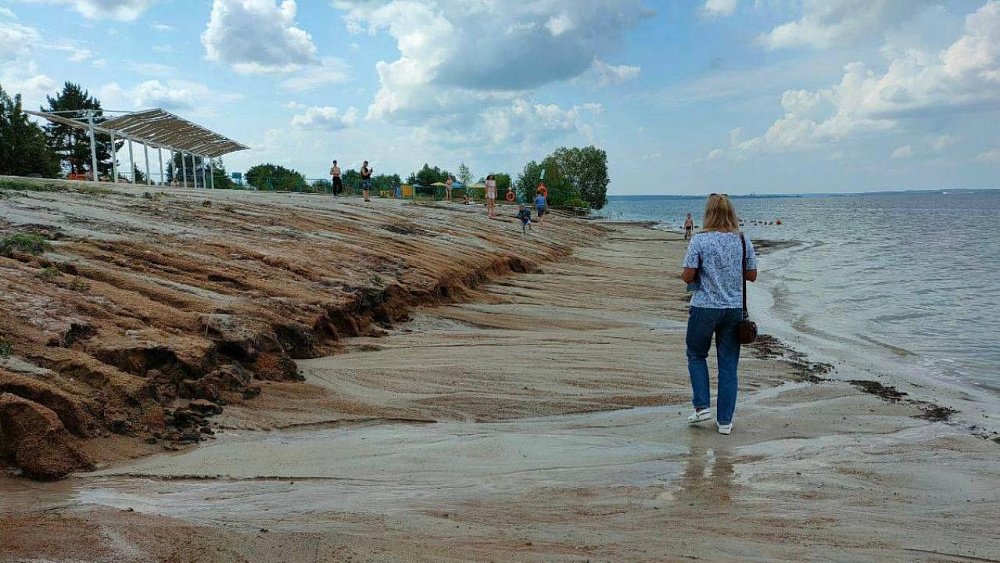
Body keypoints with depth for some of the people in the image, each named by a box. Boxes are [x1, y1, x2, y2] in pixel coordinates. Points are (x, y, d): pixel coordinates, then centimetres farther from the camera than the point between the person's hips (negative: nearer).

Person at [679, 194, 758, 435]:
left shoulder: (699, 240, -11)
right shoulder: (743, 240, 0)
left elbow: (687, 276, -12)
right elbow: (752, 275, 7)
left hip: (704, 308, -3)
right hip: (734, 309, 3)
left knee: (696, 355, 19)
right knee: (728, 364, 9)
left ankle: (702, 406, 10)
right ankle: (725, 421, 13)